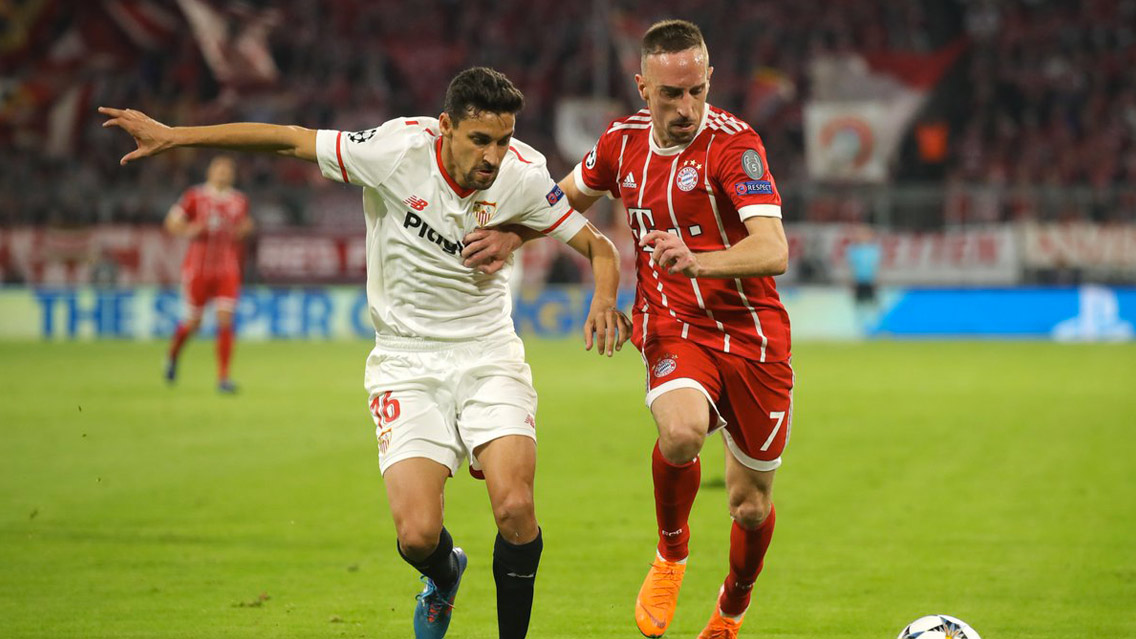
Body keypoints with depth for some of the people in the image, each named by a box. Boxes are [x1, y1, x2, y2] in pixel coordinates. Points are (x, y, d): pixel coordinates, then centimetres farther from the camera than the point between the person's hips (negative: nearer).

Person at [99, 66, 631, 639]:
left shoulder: (522, 174, -11)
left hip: (488, 354, 1)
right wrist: (173, 136, -6)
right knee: (417, 535, -15)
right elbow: (290, 140, -7)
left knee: (514, 508, -21)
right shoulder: (398, 148, -17)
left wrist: (604, 298, -22)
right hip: (407, 360, -1)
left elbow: (597, 245, 0)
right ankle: (444, 578, 24)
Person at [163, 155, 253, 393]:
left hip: (228, 270, 2)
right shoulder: (194, 197, -3)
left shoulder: (240, 201, 8)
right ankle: (173, 354, 36)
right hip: (198, 267, -2)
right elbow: (172, 223, 1)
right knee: (193, 322, 4)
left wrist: (244, 229, 0)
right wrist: (191, 230, -17)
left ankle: (223, 377, -5)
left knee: (225, 320, -9)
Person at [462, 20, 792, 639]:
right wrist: (513, 234, 5)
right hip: (673, 331, 2)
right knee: (681, 432, -33)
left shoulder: (733, 143, -17)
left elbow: (773, 250, -30)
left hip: (753, 336, -1)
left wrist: (698, 262, -47)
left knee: (751, 507, 8)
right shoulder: (623, 141, -1)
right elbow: (569, 196, 22)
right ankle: (670, 554, -3)